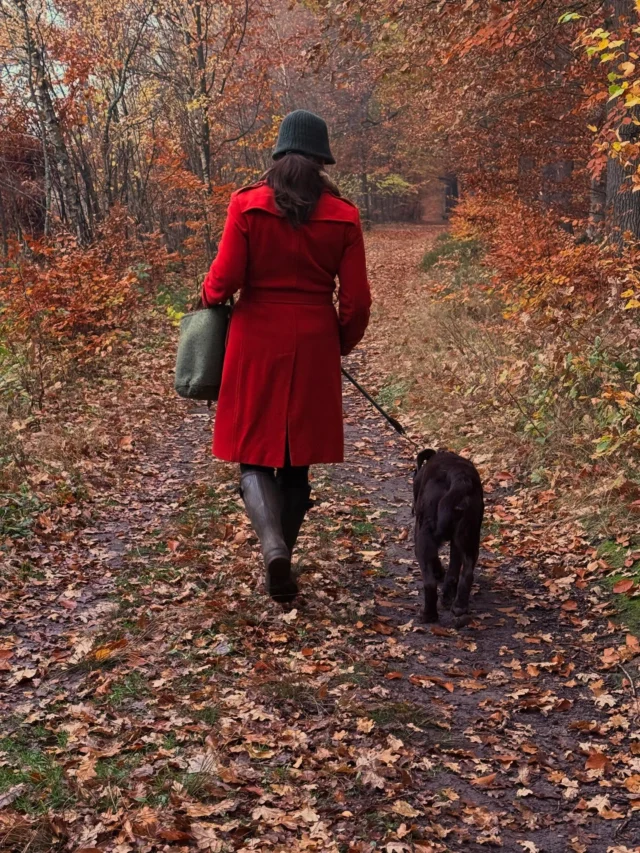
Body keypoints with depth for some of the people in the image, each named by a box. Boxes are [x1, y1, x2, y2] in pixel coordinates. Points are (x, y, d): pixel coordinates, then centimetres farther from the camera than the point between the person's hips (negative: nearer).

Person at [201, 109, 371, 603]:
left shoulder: (247, 206, -5)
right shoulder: (342, 216, -1)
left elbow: (225, 279, -9)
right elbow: (356, 300, -1)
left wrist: (209, 297, 14)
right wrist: (340, 346, 16)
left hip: (256, 342, -1)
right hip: (314, 347, 2)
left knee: (254, 455, 5)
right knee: (298, 458, 14)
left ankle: (273, 548, -19)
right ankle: (283, 557, 22)